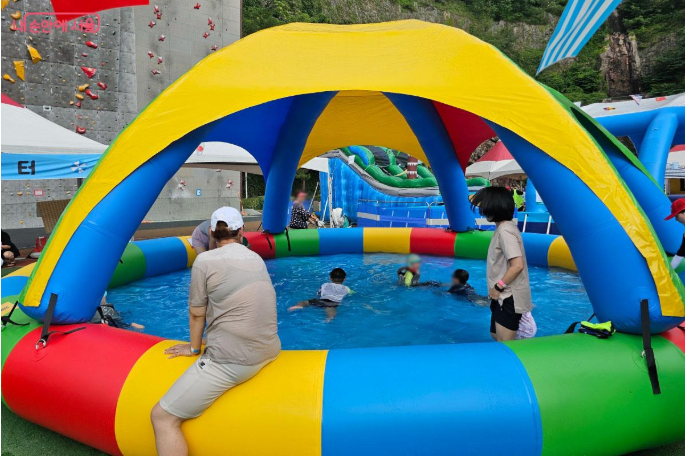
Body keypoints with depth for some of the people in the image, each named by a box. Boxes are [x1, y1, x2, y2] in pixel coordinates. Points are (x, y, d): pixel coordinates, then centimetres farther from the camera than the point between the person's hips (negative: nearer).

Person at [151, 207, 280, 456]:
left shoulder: (205, 260, -8)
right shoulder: (257, 259, 10)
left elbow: (196, 313, -2)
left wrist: (194, 348, 15)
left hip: (231, 361, -8)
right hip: (269, 352, 8)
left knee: (162, 417, 1)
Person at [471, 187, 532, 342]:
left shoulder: (505, 231, -20)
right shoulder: (503, 227, 11)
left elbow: (517, 265, -27)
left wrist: (498, 287, -18)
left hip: (508, 298, -10)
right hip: (504, 297, 10)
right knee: (496, 335, 23)